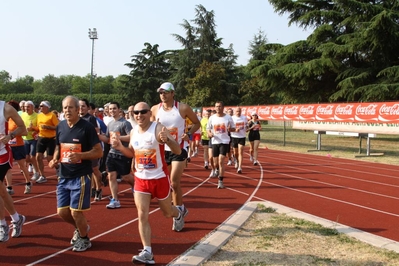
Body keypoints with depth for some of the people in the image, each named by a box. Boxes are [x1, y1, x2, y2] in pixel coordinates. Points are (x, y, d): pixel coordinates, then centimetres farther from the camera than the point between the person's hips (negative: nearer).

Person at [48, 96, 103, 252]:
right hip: (64, 177, 6)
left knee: (76, 211, -3)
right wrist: (54, 160, -1)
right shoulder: (60, 126, 5)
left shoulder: (87, 127, -13)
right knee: (62, 211, 10)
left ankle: (84, 239, 23)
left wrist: (80, 155, -27)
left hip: (81, 176, -6)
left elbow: (99, 152, -12)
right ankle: (80, 228, 39)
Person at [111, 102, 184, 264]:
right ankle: (147, 253, -3)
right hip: (140, 180, 4)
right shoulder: (133, 132, 0)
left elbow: (178, 151, -25)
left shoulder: (158, 128, -19)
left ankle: (178, 215, 53)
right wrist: (120, 147, -4)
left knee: (167, 212, 17)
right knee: (142, 215, -6)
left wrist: (167, 140, -46)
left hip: (159, 179, -4)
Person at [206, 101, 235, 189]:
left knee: (221, 162, -14)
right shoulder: (212, 118, 1)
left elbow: (233, 128, 6)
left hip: (224, 142, -3)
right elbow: (208, 128, 10)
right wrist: (209, 133, -13)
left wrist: (230, 129, -18)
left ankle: (220, 181, -5)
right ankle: (218, 171, 44)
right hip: (215, 142, 3)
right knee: (216, 163, 10)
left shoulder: (228, 117, -3)